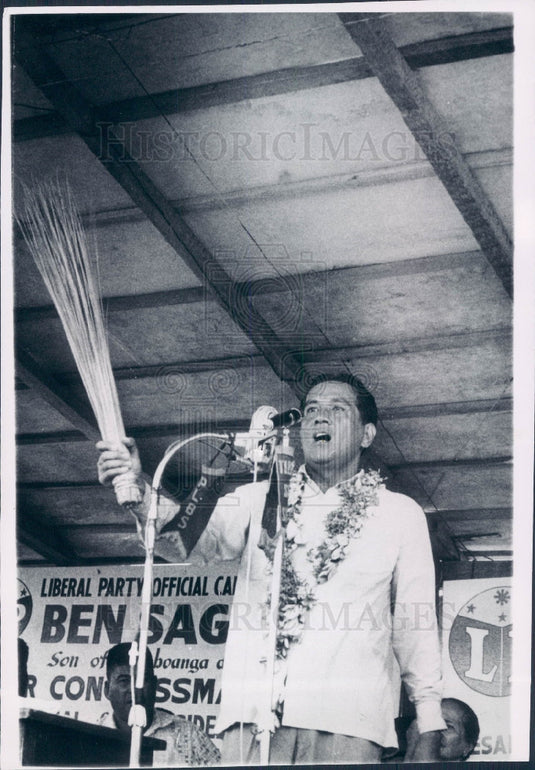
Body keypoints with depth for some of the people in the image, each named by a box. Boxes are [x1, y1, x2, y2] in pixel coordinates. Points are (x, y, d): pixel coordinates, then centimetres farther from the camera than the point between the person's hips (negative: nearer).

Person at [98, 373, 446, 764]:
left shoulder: (400, 513, 14)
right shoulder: (259, 499, 16)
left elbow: (416, 627, 11)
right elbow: (194, 544, -2)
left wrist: (429, 735, 5)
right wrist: (140, 491, -21)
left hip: (348, 719, -1)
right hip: (253, 712, 1)